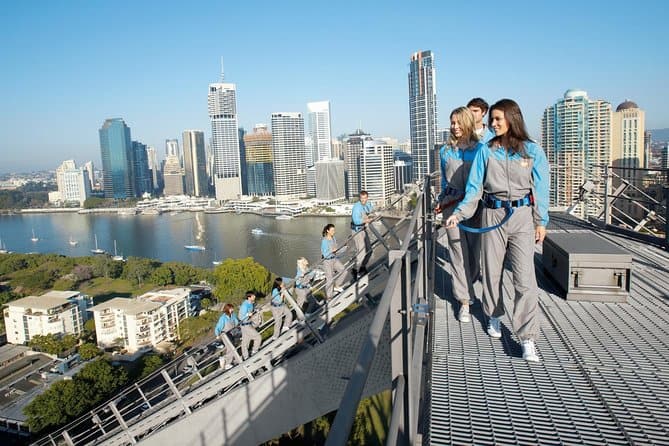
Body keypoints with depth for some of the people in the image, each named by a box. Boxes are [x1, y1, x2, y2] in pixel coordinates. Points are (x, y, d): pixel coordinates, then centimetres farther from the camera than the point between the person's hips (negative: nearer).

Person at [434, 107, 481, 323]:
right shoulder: (445, 151, 9)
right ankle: (464, 301, 5)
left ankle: (461, 285, 34)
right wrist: (441, 201, 19)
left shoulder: (480, 149, 1)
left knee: (475, 249, 6)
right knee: (458, 251, -2)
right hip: (452, 204, 1)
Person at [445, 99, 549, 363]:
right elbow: (474, 188, 2)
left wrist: (541, 222, 4)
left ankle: (527, 339, -3)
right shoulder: (486, 151, 4)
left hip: (523, 216, -1)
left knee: (525, 278, -7)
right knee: (492, 271, 11)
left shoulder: (532, 151, 2)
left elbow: (540, 189, 6)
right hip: (493, 215, 2)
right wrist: (459, 213, -9)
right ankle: (494, 316, 35)